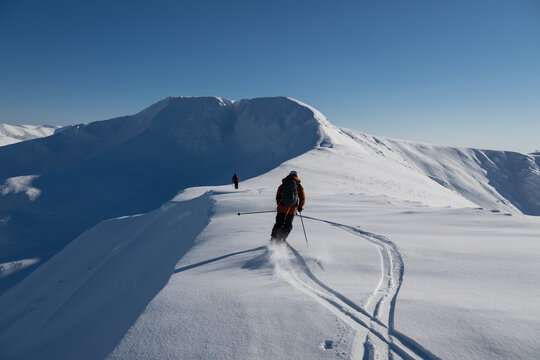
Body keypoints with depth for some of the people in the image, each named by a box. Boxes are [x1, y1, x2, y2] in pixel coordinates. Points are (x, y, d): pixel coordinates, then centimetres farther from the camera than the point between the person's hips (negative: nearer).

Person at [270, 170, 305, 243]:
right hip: (292, 209, -1)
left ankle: (274, 239, 8)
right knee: (288, 226, 12)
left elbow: (278, 198, 9)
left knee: (278, 224, 14)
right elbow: (302, 198, 2)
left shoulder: (282, 185, 6)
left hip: (282, 208, 1)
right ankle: (281, 240, 6)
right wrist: (300, 207, 16)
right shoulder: (299, 186, 2)